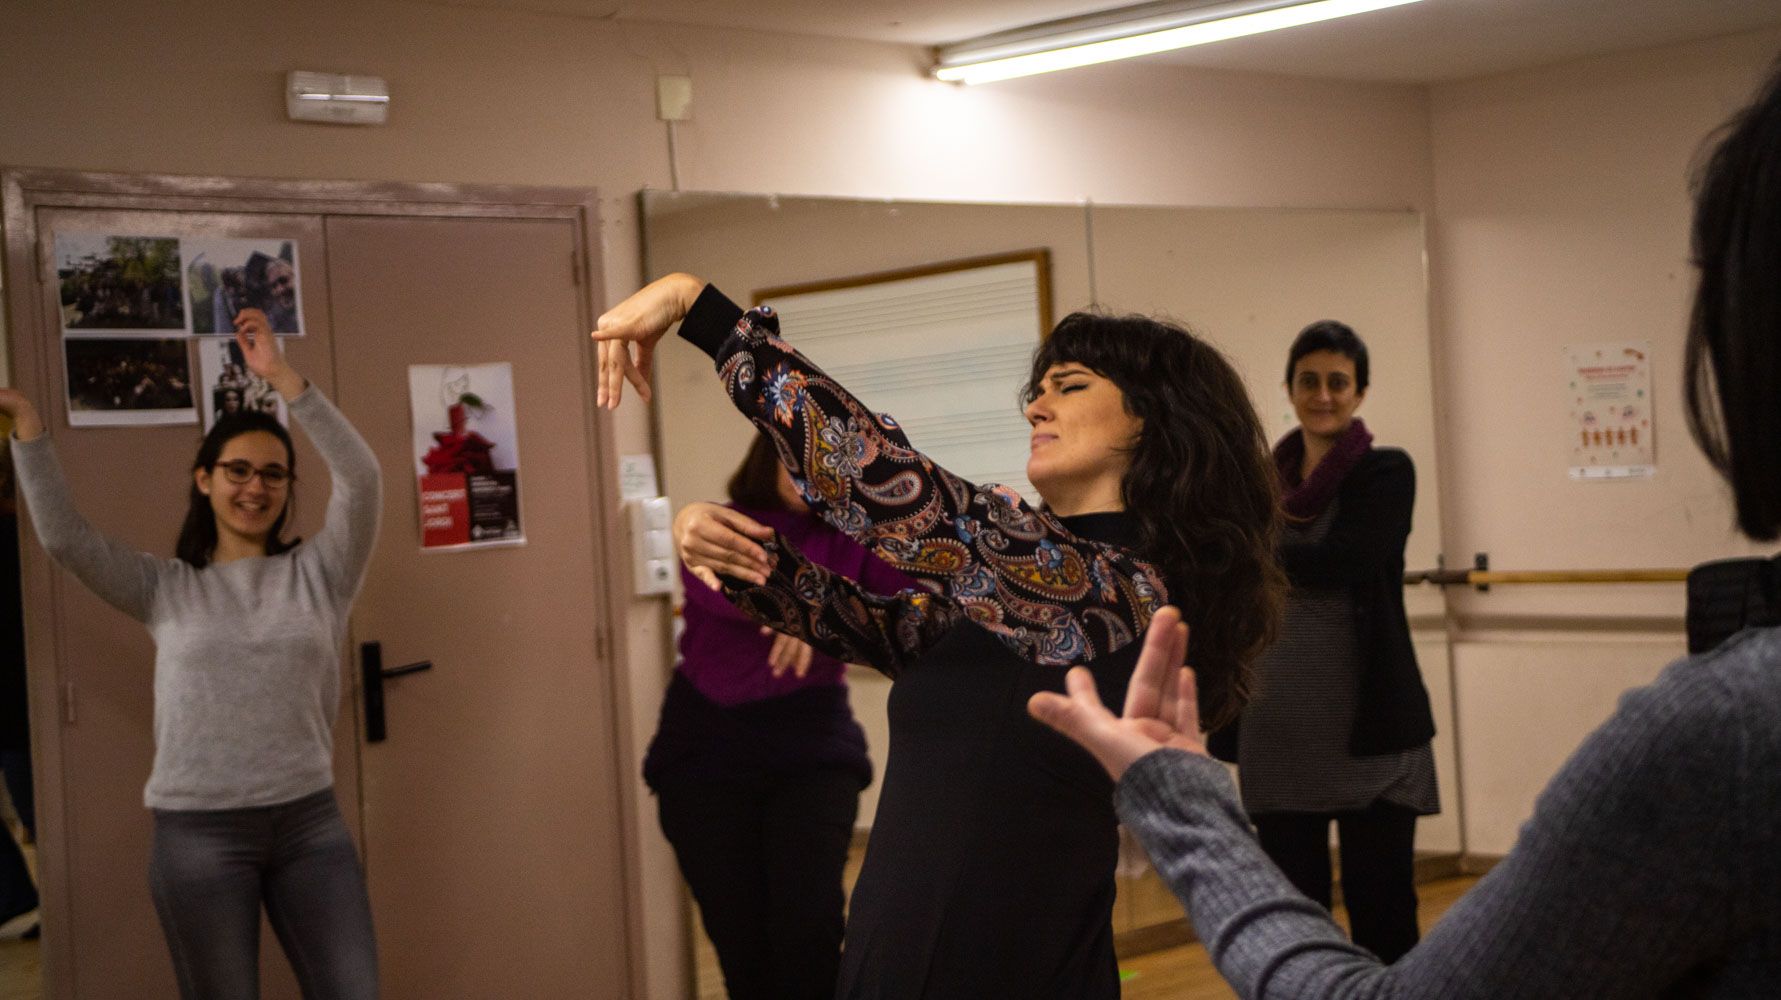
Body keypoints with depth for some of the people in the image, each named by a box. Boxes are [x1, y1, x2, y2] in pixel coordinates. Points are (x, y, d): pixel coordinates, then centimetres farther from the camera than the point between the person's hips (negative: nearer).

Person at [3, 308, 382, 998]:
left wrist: (282, 377, -15)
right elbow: (64, 538, -4)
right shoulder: (164, 588, 6)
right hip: (198, 831, 0)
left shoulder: (316, 572, 4)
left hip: (309, 821, 1)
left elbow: (361, 481, -10)